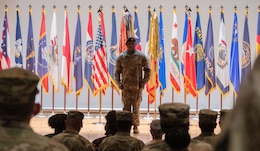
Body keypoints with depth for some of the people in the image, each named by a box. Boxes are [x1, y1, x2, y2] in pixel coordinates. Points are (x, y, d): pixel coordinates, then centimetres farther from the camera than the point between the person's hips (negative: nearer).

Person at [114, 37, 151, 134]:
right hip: (125, 86, 1)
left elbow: (147, 70, 5)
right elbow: (117, 71, 10)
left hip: (137, 86, -1)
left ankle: (135, 126, 10)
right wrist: (118, 83, -1)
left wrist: (144, 82, -4)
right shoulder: (121, 57, 6)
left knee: (136, 107, 1)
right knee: (126, 107, 0)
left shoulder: (141, 56, 2)